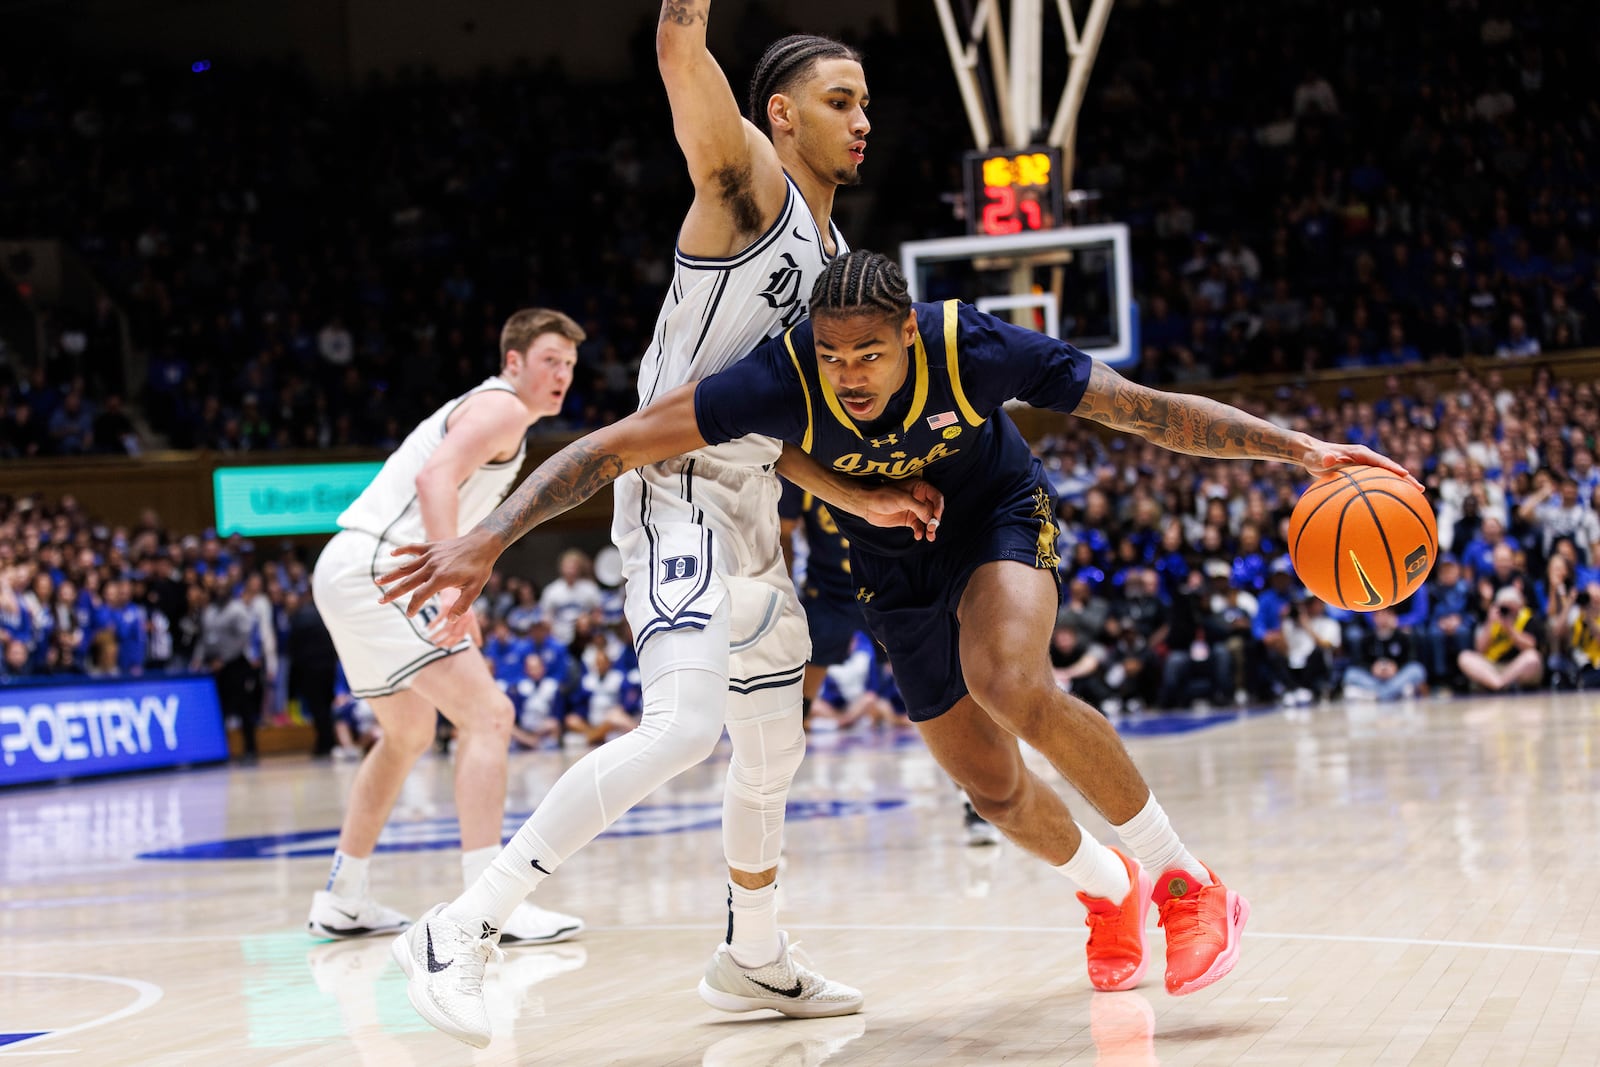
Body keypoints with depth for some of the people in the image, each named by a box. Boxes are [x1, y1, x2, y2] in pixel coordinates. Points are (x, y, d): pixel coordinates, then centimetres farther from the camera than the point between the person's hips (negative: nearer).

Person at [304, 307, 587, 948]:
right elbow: (435, 477, -24)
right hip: (377, 568, -11)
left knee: (409, 735, 24)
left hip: (344, 571, 11)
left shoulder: (476, 408, 25)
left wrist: (455, 603, 29)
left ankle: (343, 900, 29)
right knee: (488, 714, -15)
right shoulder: (502, 407, -7)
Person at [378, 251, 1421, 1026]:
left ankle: (1185, 878, -15)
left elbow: (1148, 410, -25)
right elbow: (608, 447, -33)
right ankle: (1106, 888, 40)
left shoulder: (972, 347, -34)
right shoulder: (783, 378, -34)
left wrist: (1297, 446, -29)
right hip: (896, 566, 2)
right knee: (992, 787, 6)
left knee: (1009, 684, -33)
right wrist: (489, 538, -42)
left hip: (1001, 515, -2)